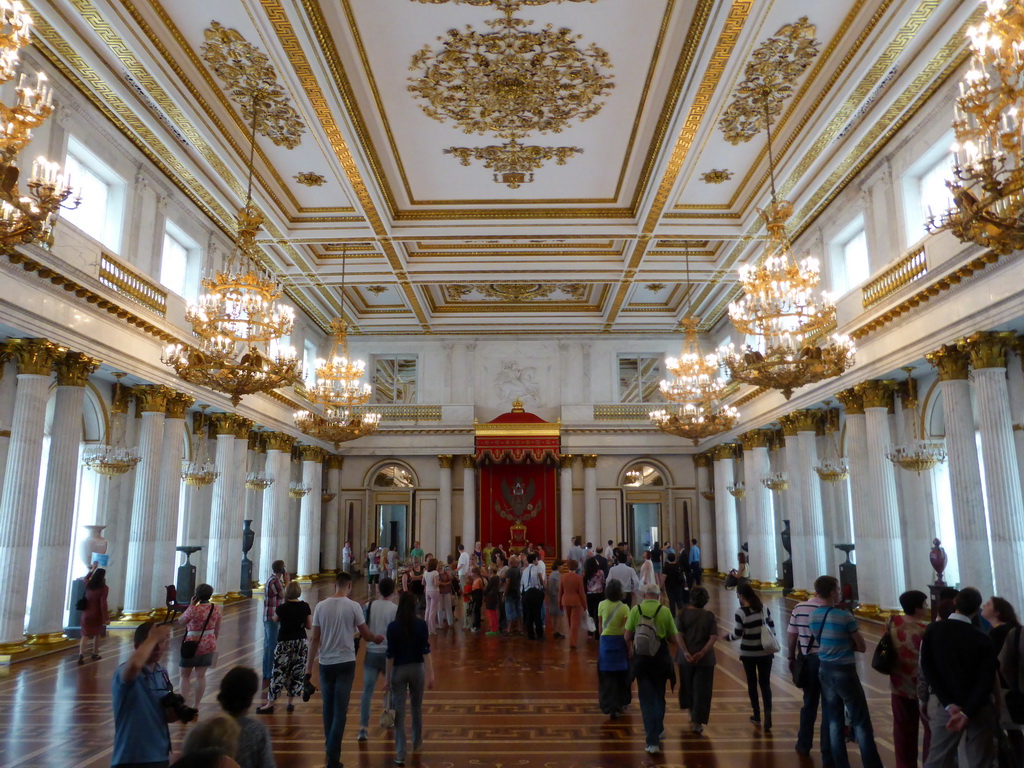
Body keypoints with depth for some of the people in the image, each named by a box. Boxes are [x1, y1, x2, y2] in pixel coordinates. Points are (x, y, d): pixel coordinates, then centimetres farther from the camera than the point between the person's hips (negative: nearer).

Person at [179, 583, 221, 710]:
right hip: (209, 645, 5)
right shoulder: (216, 609, -1)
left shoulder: (194, 609, -19)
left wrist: (190, 605, -3)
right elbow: (217, 630, 9)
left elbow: (180, 621, -3)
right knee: (201, 675, 11)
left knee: (185, 675, 10)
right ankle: (196, 705, 16)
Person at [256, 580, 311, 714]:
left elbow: (275, 620, 10)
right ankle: (290, 702, 18)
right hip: (301, 642, 3)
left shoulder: (282, 608, -11)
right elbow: (309, 626, 0)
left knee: (279, 673, 3)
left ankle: (270, 704, 7)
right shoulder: (305, 606, -5)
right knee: (297, 673, 11)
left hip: (285, 643, -3)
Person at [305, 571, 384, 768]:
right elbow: (366, 635, -1)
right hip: (346, 663, -3)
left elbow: (315, 639, 1)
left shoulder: (321, 606, -2)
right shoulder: (353, 606, -8)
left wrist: (309, 665, 9)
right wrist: (377, 638, 21)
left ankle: (329, 746, 32)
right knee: (340, 709, 1)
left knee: (328, 707, 18)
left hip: (325, 663, 3)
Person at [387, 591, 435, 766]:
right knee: (417, 707, 21)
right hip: (417, 669, 2)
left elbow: (390, 653, -8)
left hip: (398, 670, -2)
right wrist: (430, 673, -5)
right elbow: (425, 650, -9)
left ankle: (400, 754, 3)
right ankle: (416, 742, 40)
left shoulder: (393, 626, -10)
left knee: (399, 711, 4)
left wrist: (387, 675, 1)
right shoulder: (421, 624, -8)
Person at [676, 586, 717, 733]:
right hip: (705, 659, -1)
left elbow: (678, 634, -13)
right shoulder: (710, 616, -3)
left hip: (686, 658, 1)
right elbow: (714, 637, -12)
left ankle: (692, 714, 38)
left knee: (688, 687, 21)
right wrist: (702, 652, -15)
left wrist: (685, 652, -15)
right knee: (702, 690, 5)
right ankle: (697, 722, 1)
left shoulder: (682, 613, -5)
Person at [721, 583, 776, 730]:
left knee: (752, 683, 14)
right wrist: (772, 647, 16)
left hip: (748, 653, -3)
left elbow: (737, 634, -13)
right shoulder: (764, 608, -3)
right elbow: (772, 628, 5)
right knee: (765, 684, 7)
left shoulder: (741, 612, -17)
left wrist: (726, 636, 7)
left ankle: (756, 715, 24)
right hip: (765, 652, 3)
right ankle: (768, 716, -7)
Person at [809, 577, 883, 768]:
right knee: (861, 722, 3)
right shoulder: (845, 616, -17)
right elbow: (862, 647, -6)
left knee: (834, 721, 13)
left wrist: (842, 644, 8)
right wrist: (848, 643, 8)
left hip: (824, 670, 7)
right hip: (844, 672, -7)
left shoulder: (813, 617, 3)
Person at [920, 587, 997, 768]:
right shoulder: (983, 639, -7)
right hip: (979, 708, -1)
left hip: (944, 706, 1)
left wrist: (949, 704, -11)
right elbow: (986, 681, -13)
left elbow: (927, 668, -9)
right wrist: (966, 712, -17)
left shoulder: (933, 629, -3)